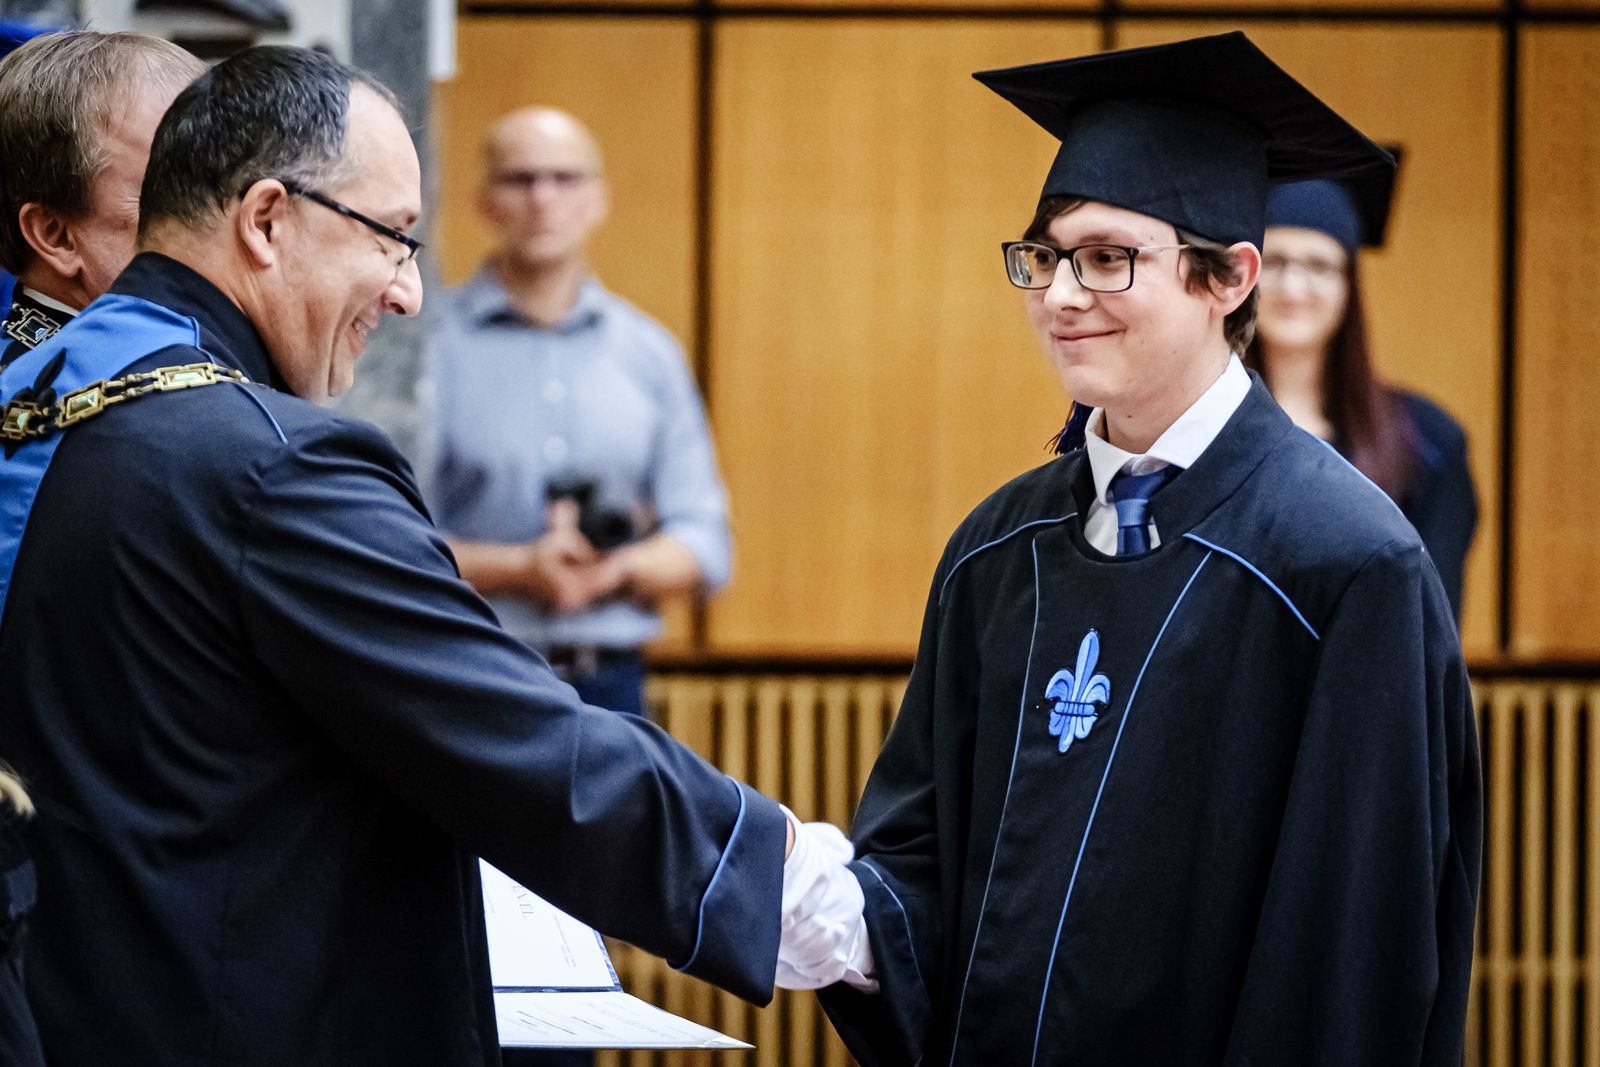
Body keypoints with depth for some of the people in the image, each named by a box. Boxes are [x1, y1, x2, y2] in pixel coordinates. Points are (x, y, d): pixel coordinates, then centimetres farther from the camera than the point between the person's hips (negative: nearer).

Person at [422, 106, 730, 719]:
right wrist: (520, 570, -15)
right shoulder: (430, 346, 1)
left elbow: (703, 546, 11)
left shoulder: (648, 354, 14)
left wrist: (618, 568, -8)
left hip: (608, 685, 3)